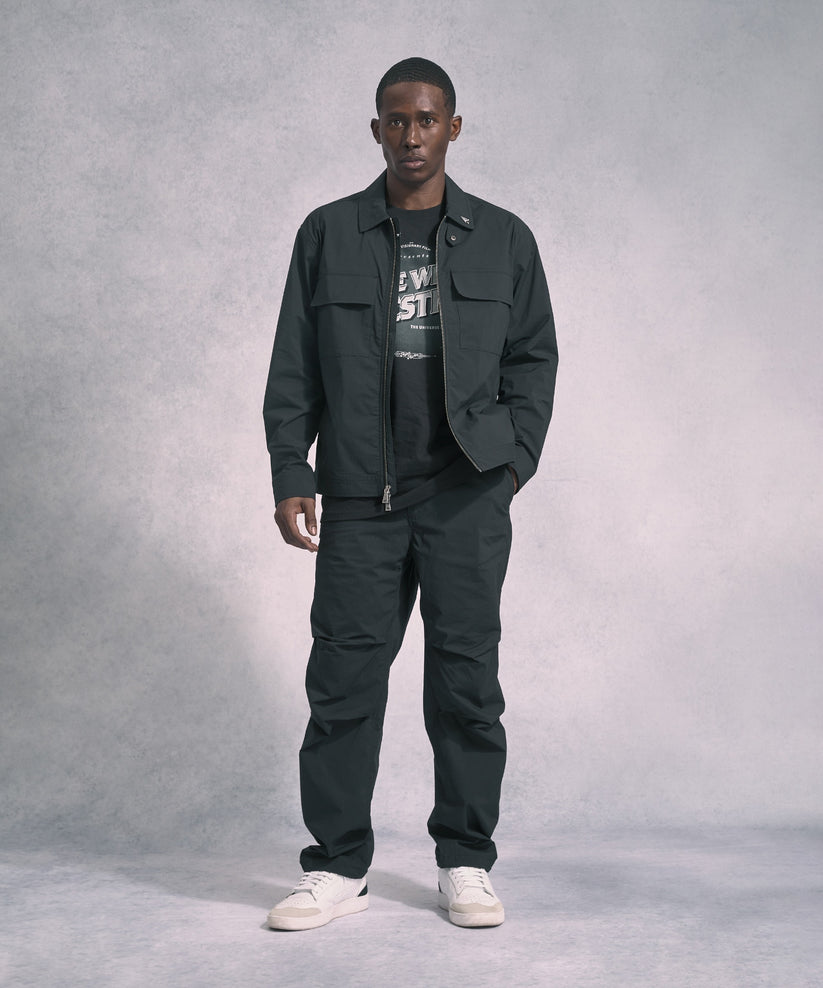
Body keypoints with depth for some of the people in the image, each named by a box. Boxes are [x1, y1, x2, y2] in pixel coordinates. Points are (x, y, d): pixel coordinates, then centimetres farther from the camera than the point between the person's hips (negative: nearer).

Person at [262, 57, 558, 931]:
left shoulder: (503, 239, 10)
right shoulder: (328, 235, 10)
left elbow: (534, 356, 13)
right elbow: (294, 367, 8)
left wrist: (516, 456, 0)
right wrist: (291, 474, 0)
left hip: (467, 496, 0)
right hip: (359, 496, 0)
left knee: (465, 677, 3)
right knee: (343, 677, 0)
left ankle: (465, 862, 15)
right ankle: (337, 866, 11)